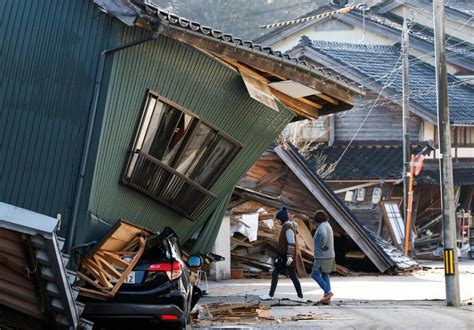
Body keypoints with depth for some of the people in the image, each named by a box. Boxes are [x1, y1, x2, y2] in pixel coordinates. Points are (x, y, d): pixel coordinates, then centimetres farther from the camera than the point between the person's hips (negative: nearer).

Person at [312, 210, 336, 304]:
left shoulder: (322, 226, -16)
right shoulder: (327, 226, 16)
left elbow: (323, 235, -38)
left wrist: (322, 246, -24)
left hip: (322, 256, -10)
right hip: (329, 255, 10)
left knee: (315, 274, -6)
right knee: (325, 275, 10)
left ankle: (328, 291, -13)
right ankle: (327, 298, 8)